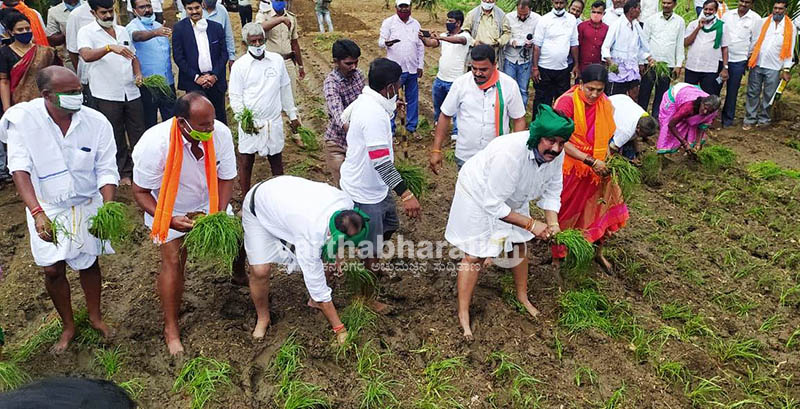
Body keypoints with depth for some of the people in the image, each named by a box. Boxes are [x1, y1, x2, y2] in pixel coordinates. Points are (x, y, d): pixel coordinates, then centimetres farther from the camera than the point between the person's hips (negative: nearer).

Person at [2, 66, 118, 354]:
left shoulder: (97, 122, -16)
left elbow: (106, 171, -13)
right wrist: (37, 212, -36)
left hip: (87, 205, 1)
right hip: (46, 208, 0)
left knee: (88, 263, 14)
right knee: (52, 269, 7)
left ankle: (95, 316, 39)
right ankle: (68, 326, 30)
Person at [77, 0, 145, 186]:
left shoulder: (122, 31, 14)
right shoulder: (87, 32, -5)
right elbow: (86, 55, -24)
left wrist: (138, 74, 3)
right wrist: (110, 47, -39)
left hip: (131, 92, 5)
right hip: (107, 95, -5)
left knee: (138, 134, 9)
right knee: (116, 137, 7)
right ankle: (124, 172, 18)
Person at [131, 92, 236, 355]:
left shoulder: (221, 134, -26)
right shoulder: (154, 144, -34)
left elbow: (226, 178, -13)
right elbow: (140, 192, -21)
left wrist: (220, 215, -24)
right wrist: (169, 220, -33)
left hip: (207, 201, 4)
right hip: (168, 208, -4)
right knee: (173, 260, -9)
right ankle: (171, 328, 4)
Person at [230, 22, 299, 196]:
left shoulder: (277, 60, 3)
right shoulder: (239, 65, -5)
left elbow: (285, 90, 11)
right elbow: (235, 97, -5)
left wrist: (292, 115, 12)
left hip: (274, 121, 2)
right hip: (250, 123, -2)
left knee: (276, 159, 15)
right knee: (246, 161, 5)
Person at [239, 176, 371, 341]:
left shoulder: (346, 202, -27)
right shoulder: (311, 238, -42)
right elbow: (318, 287, -32)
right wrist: (340, 329, -25)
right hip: (258, 206, -6)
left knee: (316, 260, -4)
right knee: (260, 270, -15)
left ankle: (314, 301, 23)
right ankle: (263, 318, 13)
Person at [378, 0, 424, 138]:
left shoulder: (415, 23, 11)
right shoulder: (388, 22, -2)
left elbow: (420, 46, 13)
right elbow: (380, 42, -7)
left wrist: (420, 65, 9)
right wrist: (386, 42, -31)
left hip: (412, 69, 4)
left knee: (413, 99, 9)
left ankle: (411, 127, 22)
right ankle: (390, 130, 7)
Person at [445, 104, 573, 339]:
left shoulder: (556, 154, -21)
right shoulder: (511, 152, -42)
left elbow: (551, 191, -5)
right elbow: (493, 205, -36)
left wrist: (552, 223, -22)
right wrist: (531, 224, -33)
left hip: (512, 198, 7)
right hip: (480, 194, -7)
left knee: (519, 245, 18)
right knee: (474, 256, -2)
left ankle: (522, 296, 42)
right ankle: (463, 314, 14)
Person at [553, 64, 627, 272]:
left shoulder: (605, 104, -1)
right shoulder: (567, 103, -19)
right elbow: (562, 142, -23)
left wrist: (607, 157, -3)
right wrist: (591, 161, -26)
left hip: (597, 169, 5)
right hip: (569, 168, -5)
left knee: (602, 210, 12)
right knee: (564, 213, 10)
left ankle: (598, 252, 36)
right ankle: (557, 257, 29)